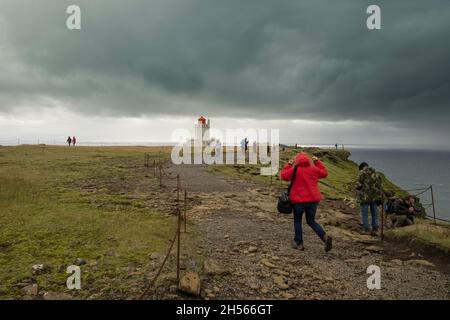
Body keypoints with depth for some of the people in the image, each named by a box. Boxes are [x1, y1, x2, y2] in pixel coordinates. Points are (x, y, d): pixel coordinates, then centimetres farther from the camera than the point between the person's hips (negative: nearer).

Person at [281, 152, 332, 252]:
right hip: (313, 200, 4)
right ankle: (325, 237, -4)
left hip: (299, 200, -4)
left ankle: (299, 243, 16)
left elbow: (284, 176, -2)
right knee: (311, 221, 16)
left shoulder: (295, 170, -11)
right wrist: (317, 162, 21)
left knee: (297, 221, 15)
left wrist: (288, 165, 6)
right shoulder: (314, 169, 2)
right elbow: (324, 173, 18)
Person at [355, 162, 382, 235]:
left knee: (364, 213, 3)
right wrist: (379, 198, 17)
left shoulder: (361, 173, -4)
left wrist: (357, 188, 10)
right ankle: (375, 230, 12)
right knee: (374, 213, 12)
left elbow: (358, 185, -12)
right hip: (375, 197, 5)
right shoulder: (376, 173, 14)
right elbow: (380, 186, 12)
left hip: (365, 197, -5)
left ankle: (366, 230, 3)